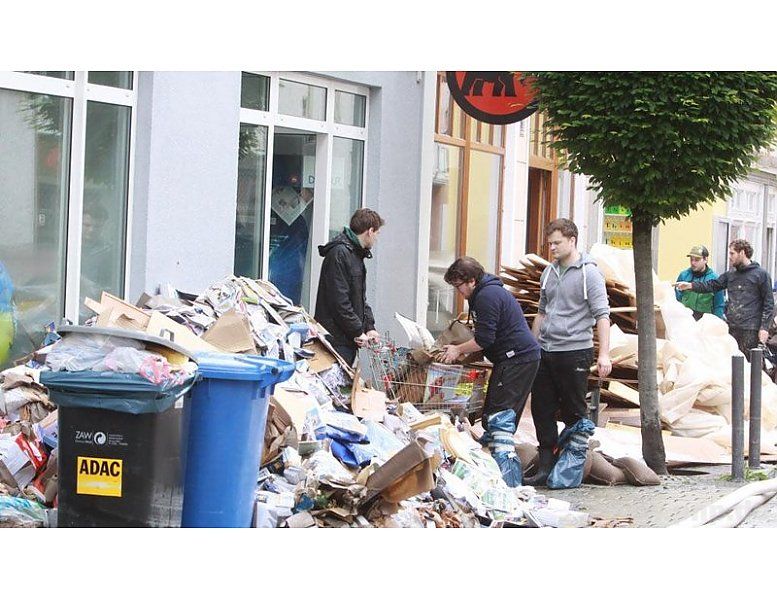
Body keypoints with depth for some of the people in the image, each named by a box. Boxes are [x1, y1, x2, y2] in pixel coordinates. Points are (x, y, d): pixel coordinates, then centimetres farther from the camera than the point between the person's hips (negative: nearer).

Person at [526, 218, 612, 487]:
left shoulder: (588, 273, -7)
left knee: (574, 414, 2)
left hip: (574, 352, -7)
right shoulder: (549, 272, 14)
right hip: (545, 352, 7)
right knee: (542, 410, 5)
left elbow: (602, 315, -11)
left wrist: (604, 354, -18)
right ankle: (546, 467, 10)